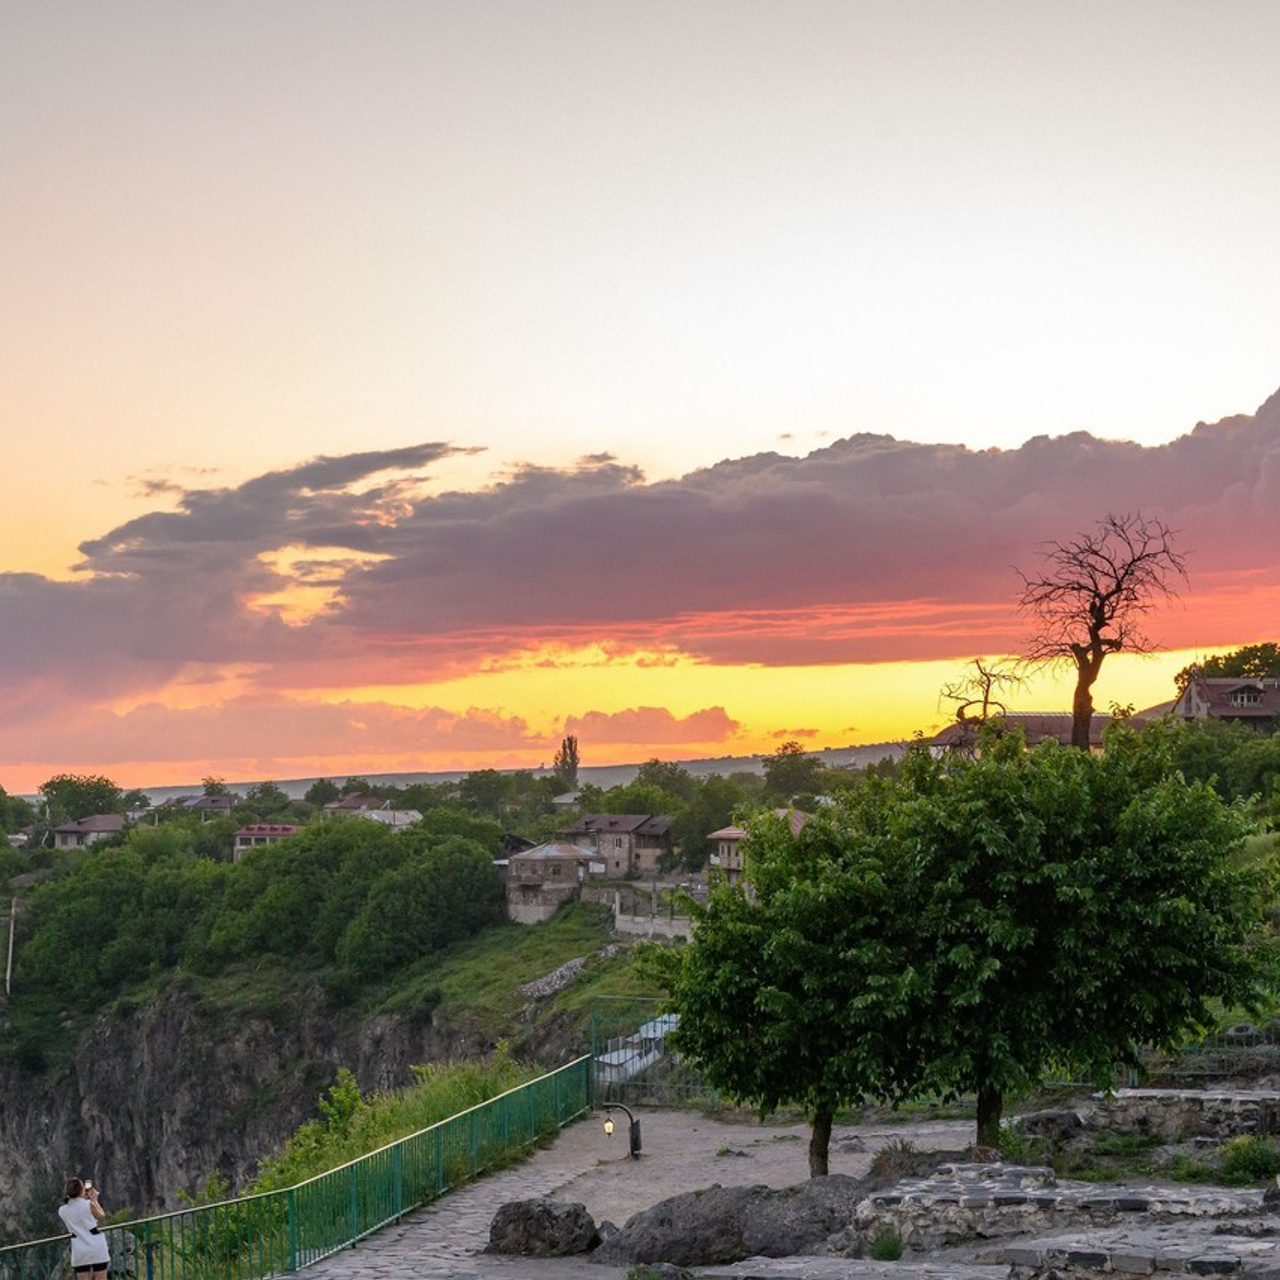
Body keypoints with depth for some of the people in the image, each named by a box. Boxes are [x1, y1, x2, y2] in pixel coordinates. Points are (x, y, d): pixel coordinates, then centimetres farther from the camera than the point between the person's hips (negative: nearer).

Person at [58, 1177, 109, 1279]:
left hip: (79, 1251, 2)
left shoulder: (62, 1211, 3)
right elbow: (102, 1217, 10)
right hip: (96, 1247, -2)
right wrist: (94, 1200, 19)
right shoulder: (88, 1204, -7)